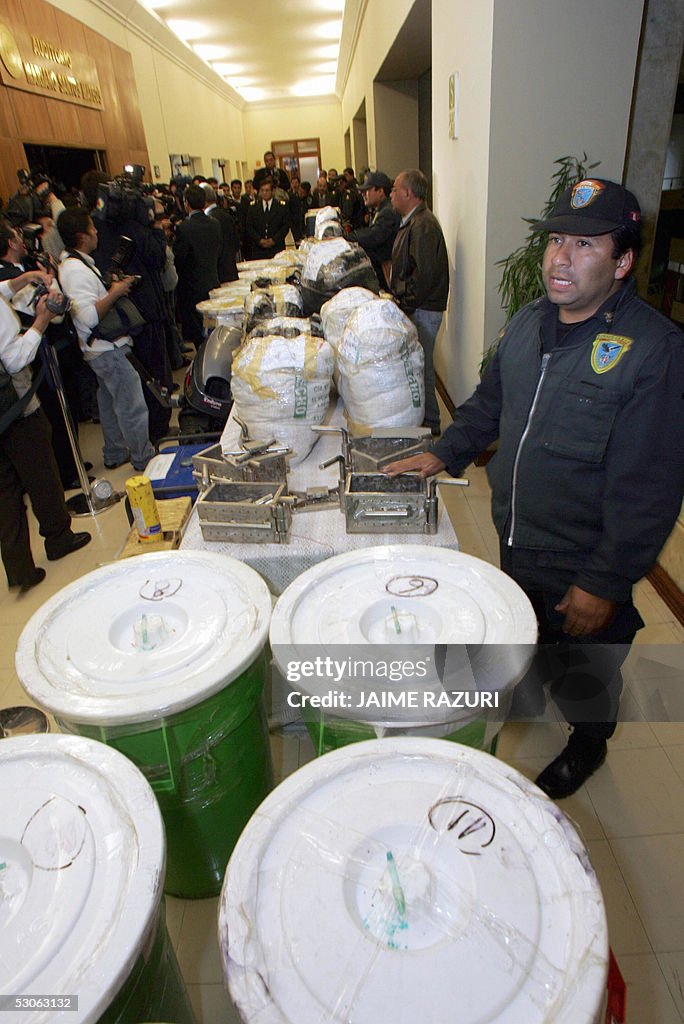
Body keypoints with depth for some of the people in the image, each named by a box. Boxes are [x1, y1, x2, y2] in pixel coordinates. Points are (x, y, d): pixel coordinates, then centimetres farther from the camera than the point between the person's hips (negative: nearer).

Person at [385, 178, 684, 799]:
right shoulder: (529, 322, 1)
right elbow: (490, 401, 18)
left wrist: (605, 583, -19)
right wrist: (445, 454, 9)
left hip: (584, 566, -5)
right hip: (515, 541, 6)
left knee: (585, 670, 18)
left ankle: (589, 743, 49)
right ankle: (525, 703, 57)